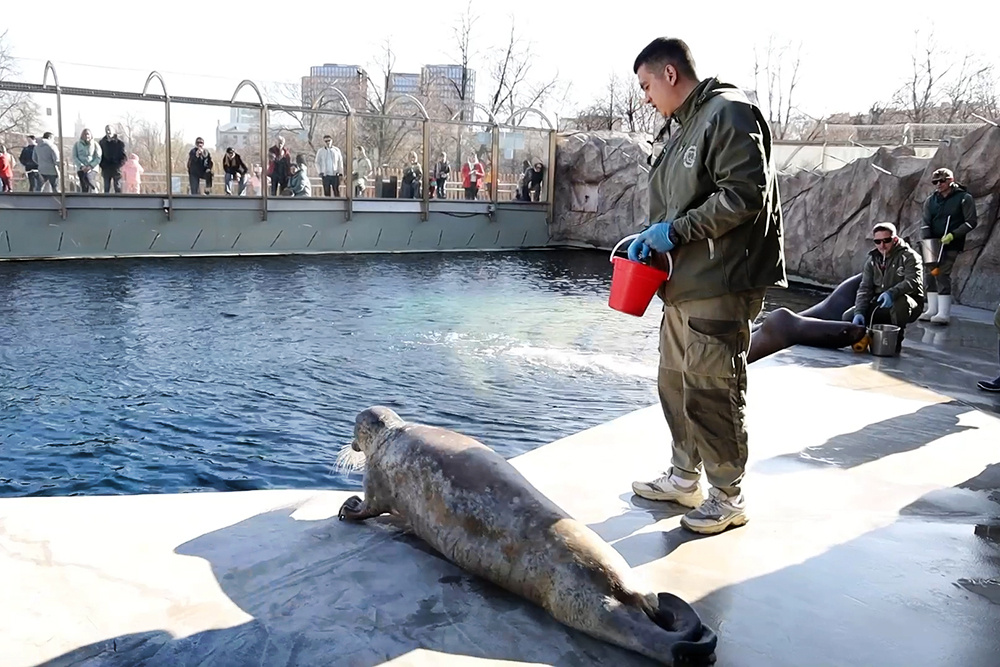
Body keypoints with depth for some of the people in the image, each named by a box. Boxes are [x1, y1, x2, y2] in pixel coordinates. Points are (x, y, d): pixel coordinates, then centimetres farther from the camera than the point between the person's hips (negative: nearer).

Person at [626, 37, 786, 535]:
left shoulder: (728, 112, -10)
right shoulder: (686, 127, 19)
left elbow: (746, 194, -19)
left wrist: (676, 230, -15)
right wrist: (652, 236, 8)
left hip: (720, 287, -10)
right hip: (685, 284, 10)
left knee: (712, 392, -2)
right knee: (675, 383, 15)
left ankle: (728, 497, 13)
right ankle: (684, 478, 30)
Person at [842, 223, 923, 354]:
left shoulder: (909, 256, -9)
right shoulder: (872, 259, 6)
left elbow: (913, 281, -24)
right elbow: (865, 288, 0)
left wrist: (892, 293, -44)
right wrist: (859, 312, -15)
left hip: (909, 304, -5)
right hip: (879, 305, 5)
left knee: (900, 301, -41)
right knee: (848, 317, -12)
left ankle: (896, 339, -18)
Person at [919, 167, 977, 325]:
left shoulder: (964, 198, -3)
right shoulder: (931, 200, 10)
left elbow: (971, 222, -6)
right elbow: (926, 223, 5)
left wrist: (953, 235, -18)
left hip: (951, 244, -5)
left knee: (942, 275, -14)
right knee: (929, 274, 4)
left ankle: (944, 313, -12)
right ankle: (932, 310, 14)